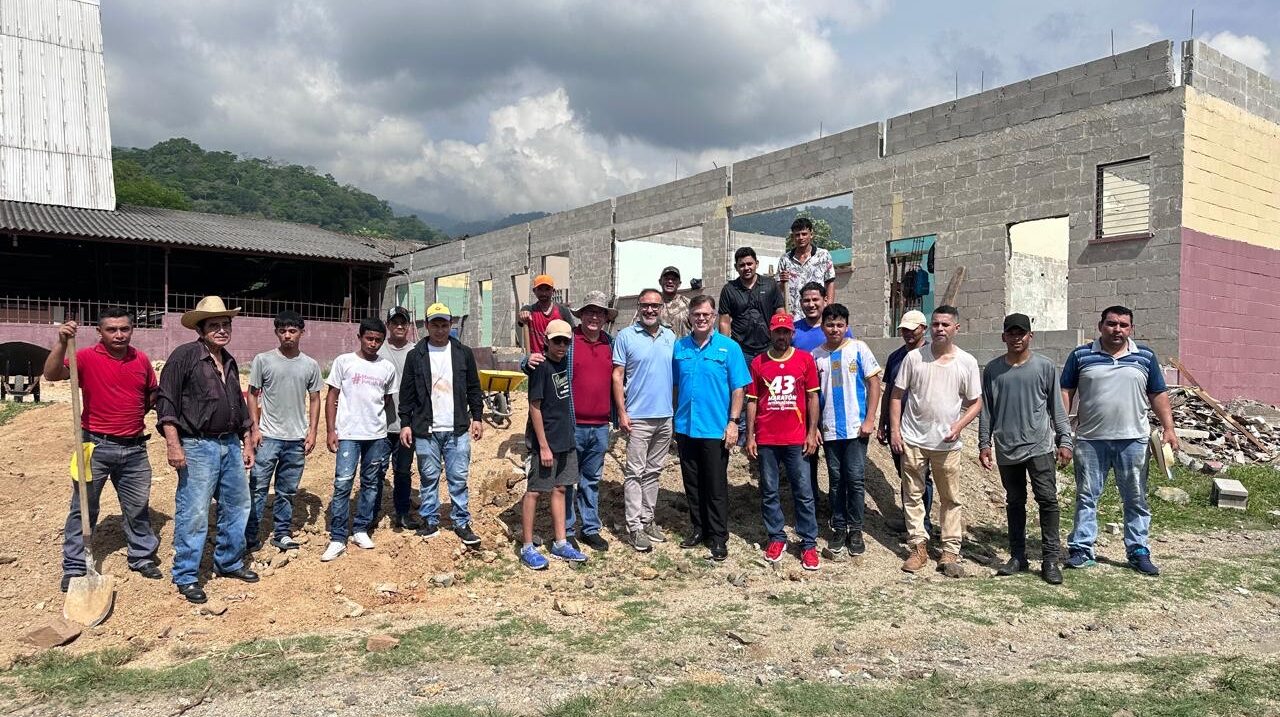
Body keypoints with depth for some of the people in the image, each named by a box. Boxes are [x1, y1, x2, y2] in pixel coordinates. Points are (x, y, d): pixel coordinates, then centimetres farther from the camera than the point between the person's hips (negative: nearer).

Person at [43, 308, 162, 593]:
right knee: (83, 508, 5)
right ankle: (74, 567, 15)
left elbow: (153, 392, 20)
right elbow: (51, 374, -23)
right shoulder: (87, 358, -7)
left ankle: (142, 557, 26)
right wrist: (62, 342, -35)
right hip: (96, 446, -3)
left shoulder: (141, 360, 5)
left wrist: (136, 416, 9)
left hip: (134, 448, 3)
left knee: (138, 506, 13)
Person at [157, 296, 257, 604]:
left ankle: (229, 562, 31)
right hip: (198, 447, -7)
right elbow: (166, 402, -12)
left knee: (237, 506, 14)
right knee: (193, 514, -3)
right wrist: (173, 445, -17)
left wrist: (247, 444, 19)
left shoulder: (230, 362, 14)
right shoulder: (184, 356, -9)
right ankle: (186, 577, 11)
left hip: (231, 444, 7)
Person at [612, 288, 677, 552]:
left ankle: (647, 519, 24)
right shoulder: (625, 336, -4)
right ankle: (634, 527, 3)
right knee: (635, 473, -1)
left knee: (653, 471, 13)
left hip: (666, 416, 5)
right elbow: (617, 376, -5)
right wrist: (622, 412, -11)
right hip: (638, 418, -5)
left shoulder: (670, 337, 9)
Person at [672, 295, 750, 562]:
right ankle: (698, 528, 28)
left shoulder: (729, 347, -5)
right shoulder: (679, 347, 5)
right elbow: (674, 386, 11)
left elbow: (738, 389, -5)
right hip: (685, 428, 4)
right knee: (692, 484, 14)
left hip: (716, 429, -3)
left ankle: (718, 537, 15)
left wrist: (733, 422, -11)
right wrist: (672, 419, 8)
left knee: (716, 487, 4)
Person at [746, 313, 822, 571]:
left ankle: (809, 543, 11)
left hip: (796, 439, -1)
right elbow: (752, 401, 5)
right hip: (766, 440, 1)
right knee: (769, 492, 9)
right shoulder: (758, 363, 4)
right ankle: (776, 538, 22)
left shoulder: (805, 359, 2)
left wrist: (812, 433, -1)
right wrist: (750, 436, 1)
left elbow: (812, 398, 4)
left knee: (803, 492, 2)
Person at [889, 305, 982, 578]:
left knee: (951, 499, 7)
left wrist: (958, 426, -12)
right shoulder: (914, 357, -2)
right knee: (913, 495, 6)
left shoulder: (967, 362, -1)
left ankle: (950, 552, 16)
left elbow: (975, 402, 5)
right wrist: (894, 430, -4)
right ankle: (918, 547, 18)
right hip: (912, 440, 0)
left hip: (947, 443, 0)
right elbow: (897, 395, 3)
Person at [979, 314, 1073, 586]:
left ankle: (1050, 559, 1)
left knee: (1048, 499, -6)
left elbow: (1056, 407, 4)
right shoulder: (992, 369, 5)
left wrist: (1064, 440, 0)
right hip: (1006, 448, 2)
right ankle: (1018, 556, 19)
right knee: (1014, 503, 10)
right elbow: (986, 410, 8)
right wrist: (984, 443, 4)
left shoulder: (1045, 367, 1)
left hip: (1039, 445, -2)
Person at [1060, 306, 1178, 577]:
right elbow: (1066, 392, 3)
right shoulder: (1081, 356, 2)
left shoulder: (1145, 357, 7)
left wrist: (1168, 428, 0)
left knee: (1136, 499, 8)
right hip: (1090, 440, -1)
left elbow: (1158, 395, 10)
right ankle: (1080, 549, 10)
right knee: (1086, 496, 4)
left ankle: (1138, 552, 18)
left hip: (1132, 440, 1)